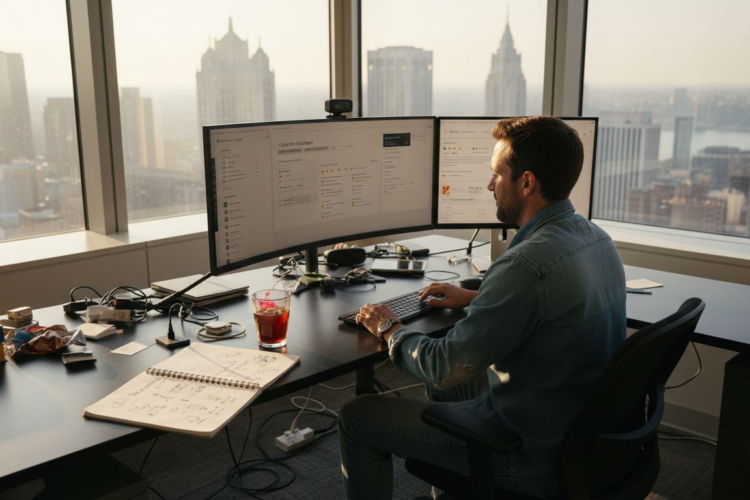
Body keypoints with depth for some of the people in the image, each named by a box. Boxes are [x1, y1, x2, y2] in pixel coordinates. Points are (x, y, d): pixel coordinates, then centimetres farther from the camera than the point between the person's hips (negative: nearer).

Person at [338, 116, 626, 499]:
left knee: (356, 417, 1)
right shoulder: (595, 238, 0)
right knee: (445, 379, 31)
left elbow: (445, 369, -24)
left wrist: (390, 329, -6)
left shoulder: (526, 263, -30)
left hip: (535, 457, -9)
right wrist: (476, 298, 16)